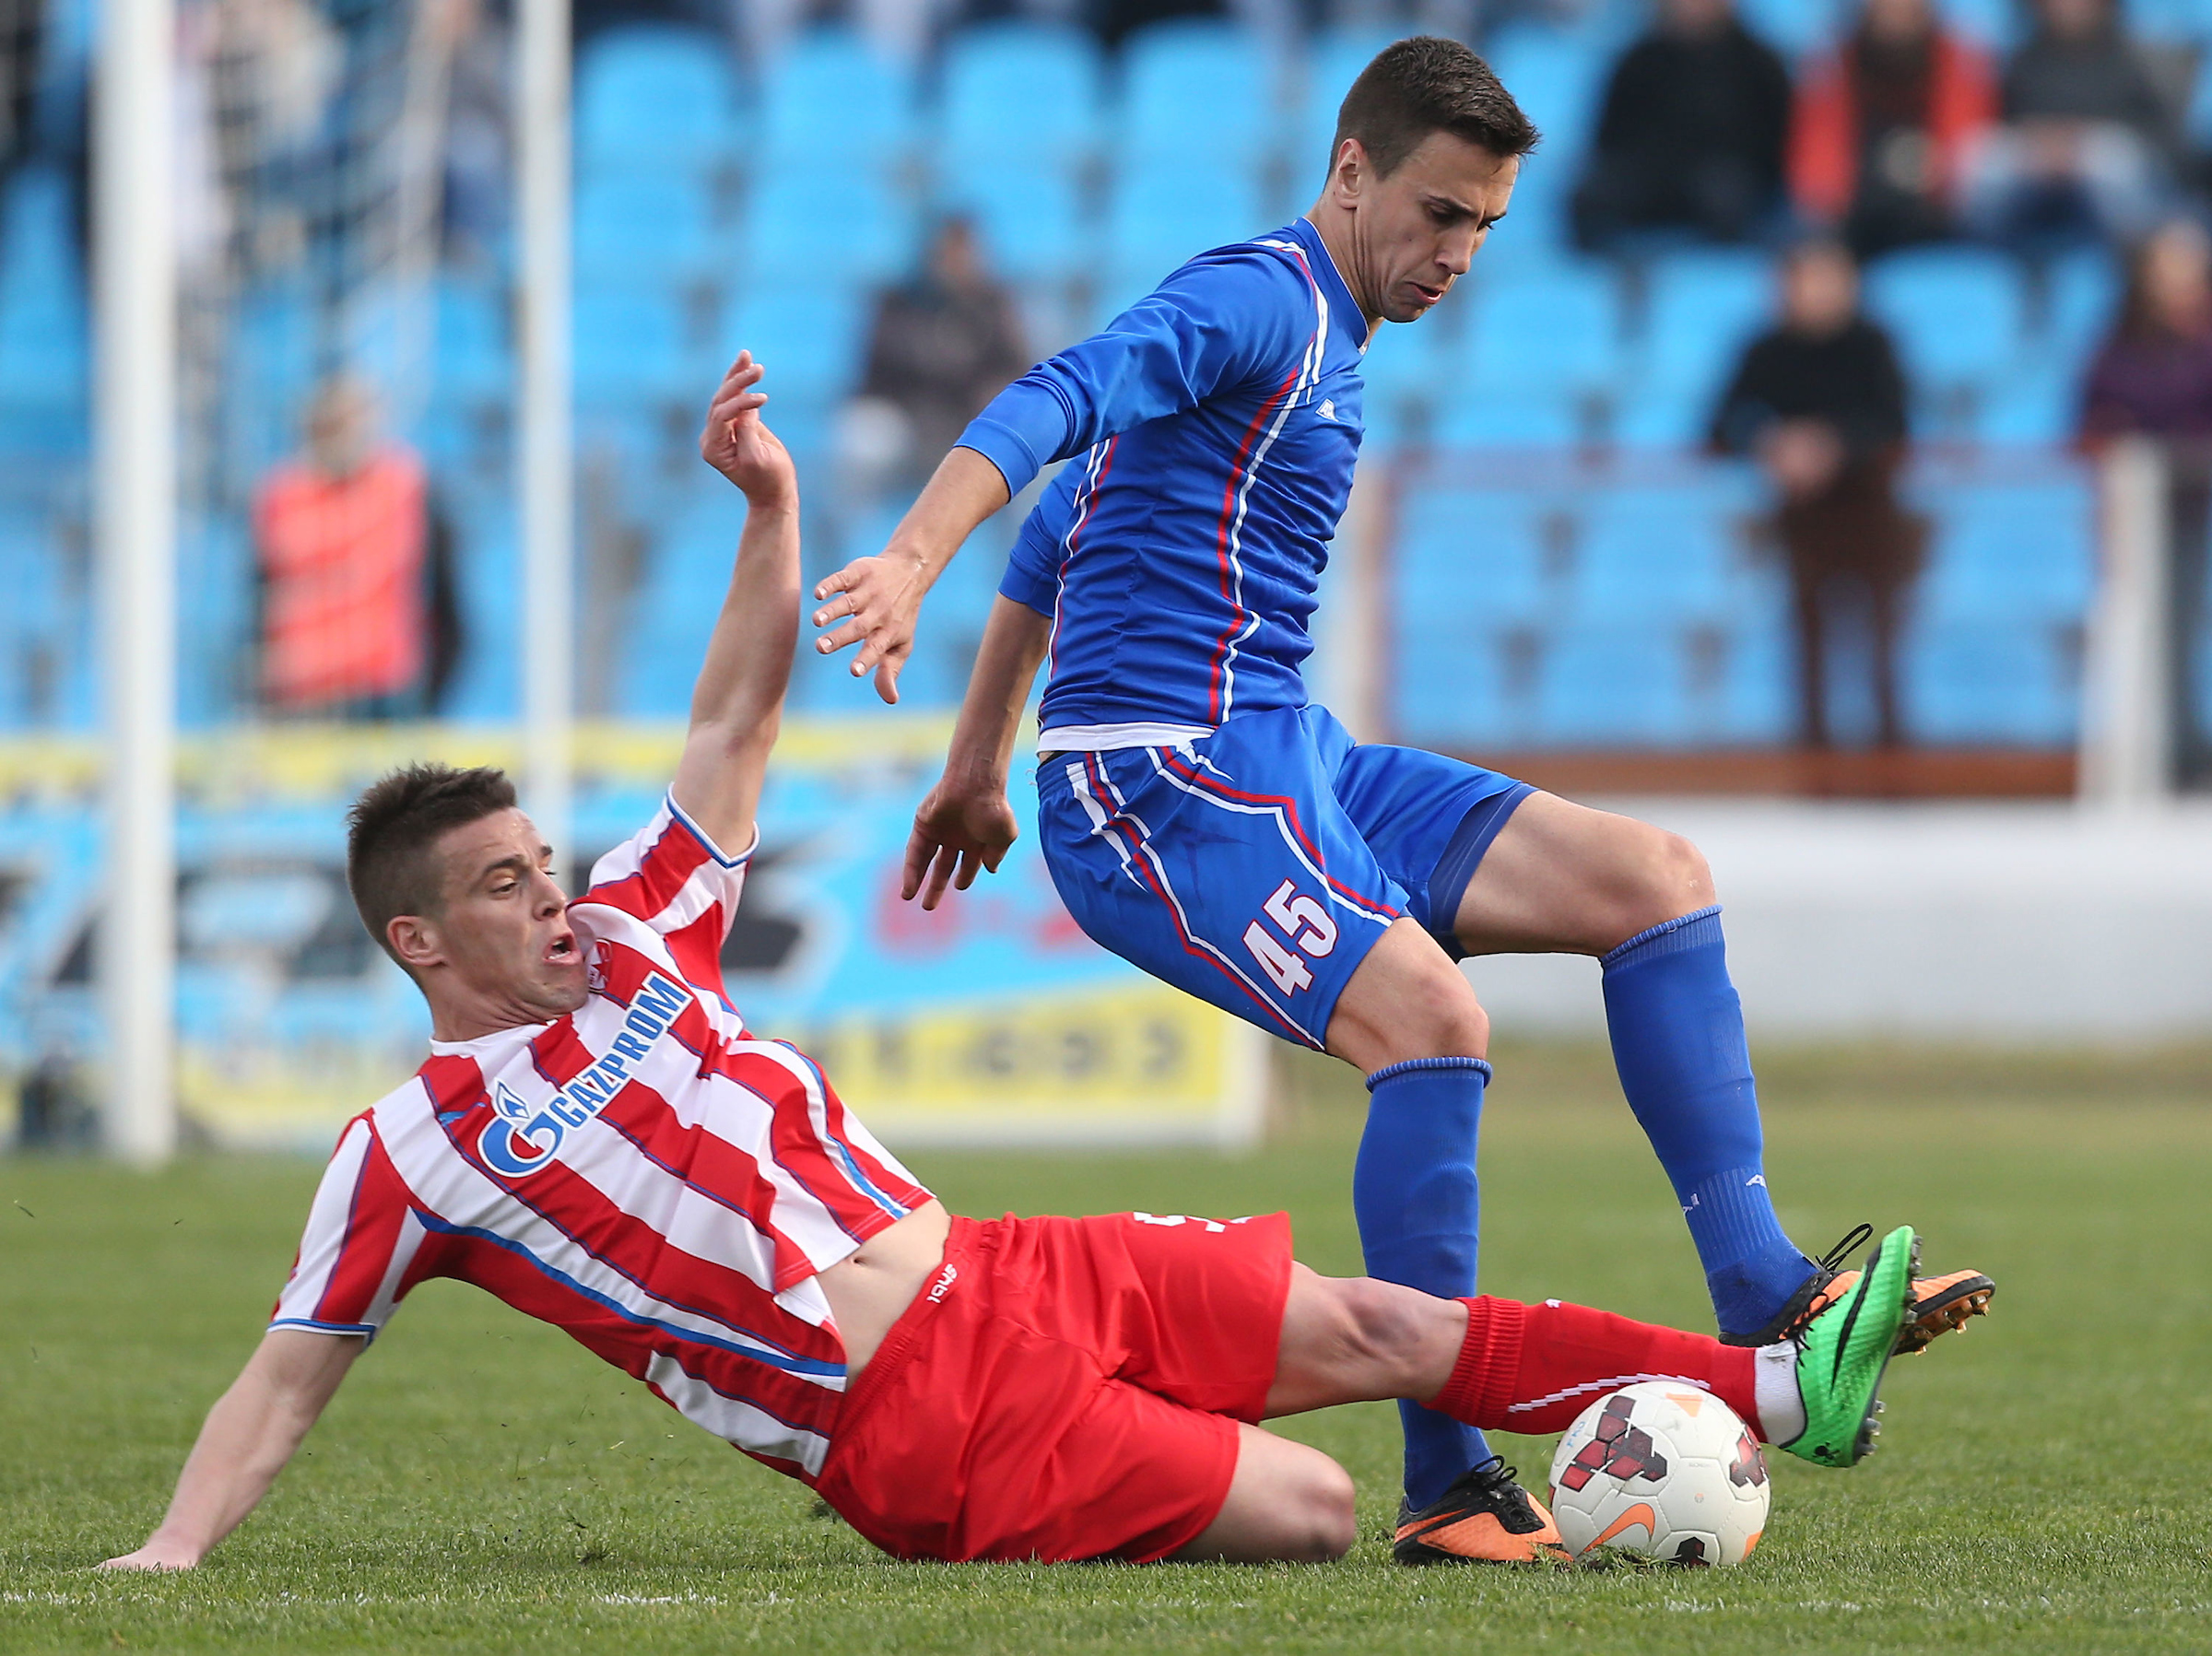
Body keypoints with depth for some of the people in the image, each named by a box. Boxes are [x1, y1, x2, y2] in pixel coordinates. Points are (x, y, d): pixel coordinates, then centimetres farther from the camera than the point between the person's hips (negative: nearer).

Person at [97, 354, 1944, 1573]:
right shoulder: (410, 1149, -6)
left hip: (998, 1273, 7)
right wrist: (168, 1554, -14)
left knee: (1368, 1325, 4)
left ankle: (1782, 1390, 5)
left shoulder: (629, 947, 11)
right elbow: (285, 1383, -2)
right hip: (926, 1429, -7)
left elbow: (737, 726, 16)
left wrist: (772, 504, 5)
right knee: (1309, 1510, -23)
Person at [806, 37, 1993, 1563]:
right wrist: (910, 562, -46)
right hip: (1163, 787, -10)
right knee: (1434, 1024, -29)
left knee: (1655, 877, 1)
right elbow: (1059, 405, -29)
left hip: (1291, 764, 10)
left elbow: (1062, 525, 28)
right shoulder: (1260, 302, -10)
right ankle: (1448, 1487, -26)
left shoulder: (1323, 339, 21)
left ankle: (1760, 1294, -4)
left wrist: (981, 759, 30)